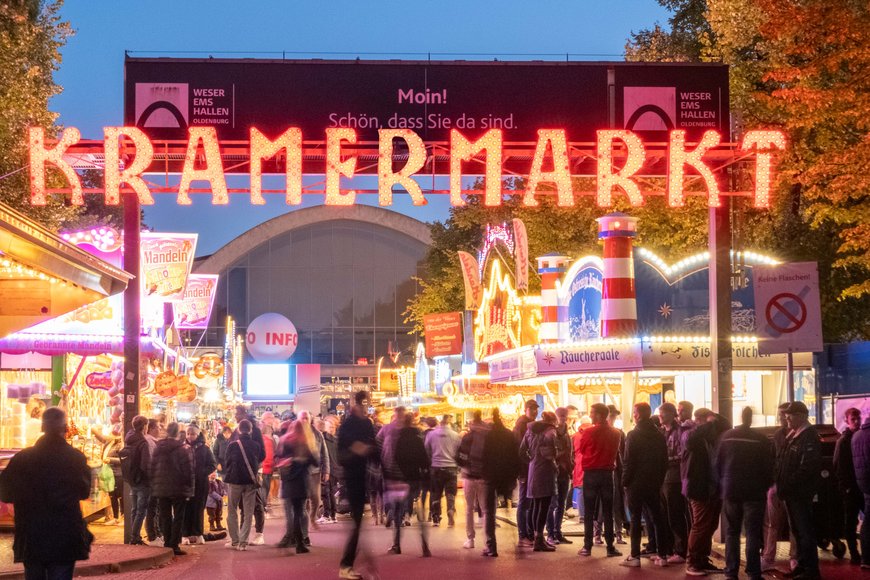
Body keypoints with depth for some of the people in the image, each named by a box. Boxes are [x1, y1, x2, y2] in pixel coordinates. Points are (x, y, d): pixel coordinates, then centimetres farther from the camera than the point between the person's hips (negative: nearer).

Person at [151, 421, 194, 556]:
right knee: (178, 518, 2)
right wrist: (189, 489, -3)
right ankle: (174, 546, -3)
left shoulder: (158, 448, 4)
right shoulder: (182, 449, -11)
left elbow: (152, 468, 7)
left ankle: (167, 544, 10)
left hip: (161, 489, 4)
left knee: (165, 518, 11)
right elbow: (188, 470, -11)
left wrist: (154, 486, 13)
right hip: (179, 489, -4)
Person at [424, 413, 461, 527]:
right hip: (451, 467, -1)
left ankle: (436, 518, 13)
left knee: (436, 494, 10)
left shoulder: (431, 434, -3)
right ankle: (450, 516, -7)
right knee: (450, 494, 5)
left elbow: (427, 451, 5)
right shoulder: (456, 436, -4)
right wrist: (457, 465, 19)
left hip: (436, 467, 1)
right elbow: (460, 452, 4)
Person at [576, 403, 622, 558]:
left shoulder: (588, 432, -12)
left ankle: (587, 546, 3)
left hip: (591, 474, -2)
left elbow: (581, 450, 4)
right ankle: (610, 547, 4)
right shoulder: (615, 433, -2)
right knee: (608, 512, 6)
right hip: (607, 474, 2)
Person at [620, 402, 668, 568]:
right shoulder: (659, 435, 5)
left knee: (635, 519, -1)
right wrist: (659, 479, 15)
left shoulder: (634, 435, -12)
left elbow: (628, 461, -14)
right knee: (657, 518, 10)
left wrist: (625, 481, -6)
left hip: (636, 483, -5)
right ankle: (662, 555, 10)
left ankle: (635, 556, -2)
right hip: (654, 483, 5)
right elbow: (664, 461, 9)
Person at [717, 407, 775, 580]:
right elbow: (768, 467, -4)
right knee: (753, 533, 1)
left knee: (732, 533, 9)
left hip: (731, 491, 2)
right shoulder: (761, 440, -9)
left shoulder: (726, 437, -1)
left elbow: (718, 464, 4)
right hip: (754, 492, -2)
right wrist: (766, 486, 12)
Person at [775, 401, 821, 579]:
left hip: (800, 492, -9)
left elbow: (807, 467, -22)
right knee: (797, 530, 15)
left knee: (805, 530, -4)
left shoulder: (809, 437, -14)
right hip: (791, 492, 9)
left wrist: (788, 485, -19)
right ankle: (802, 565, 23)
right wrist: (781, 483, 8)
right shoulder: (793, 436, 14)